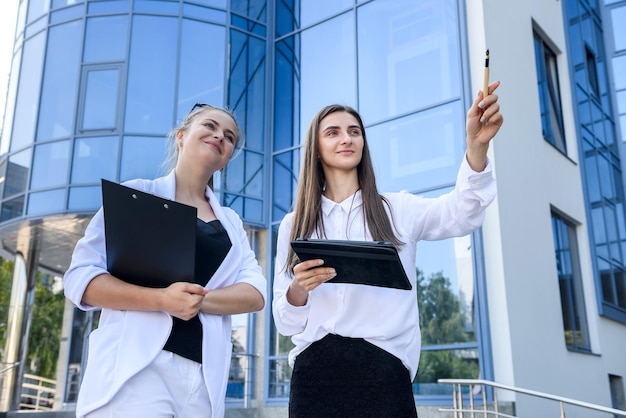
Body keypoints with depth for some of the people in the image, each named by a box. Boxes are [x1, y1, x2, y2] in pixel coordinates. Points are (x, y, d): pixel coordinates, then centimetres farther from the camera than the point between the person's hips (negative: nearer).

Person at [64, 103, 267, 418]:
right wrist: (162, 299, -19)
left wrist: (199, 299, -13)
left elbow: (256, 294, 6)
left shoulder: (230, 222, 18)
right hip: (134, 368, -4)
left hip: (203, 377, 4)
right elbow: (80, 277, -4)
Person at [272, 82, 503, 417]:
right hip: (315, 372, 1)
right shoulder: (294, 225, 11)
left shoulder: (398, 211, 10)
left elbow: (462, 213, -11)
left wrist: (477, 145, -28)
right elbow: (285, 322, 9)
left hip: (382, 371, 0)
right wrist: (298, 289, -14)